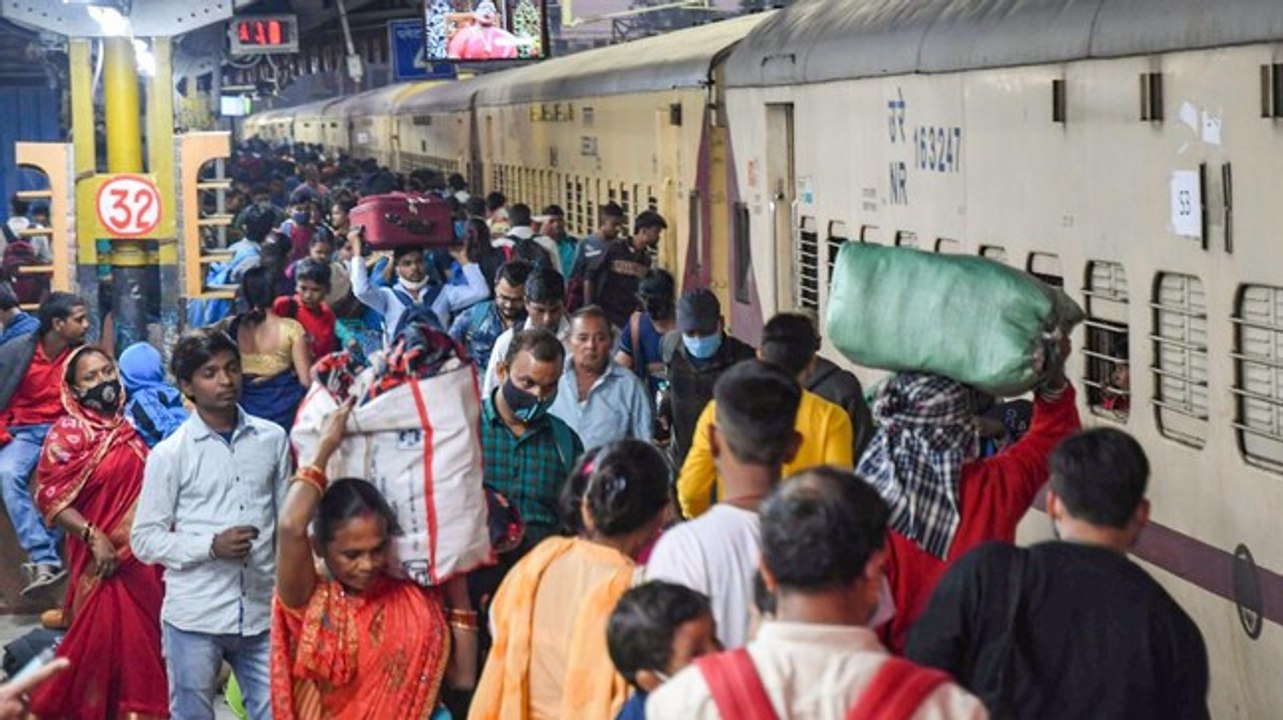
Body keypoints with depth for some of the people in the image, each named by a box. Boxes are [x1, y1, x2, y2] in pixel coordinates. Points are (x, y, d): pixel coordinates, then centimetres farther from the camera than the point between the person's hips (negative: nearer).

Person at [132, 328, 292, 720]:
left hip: (262, 613, 2)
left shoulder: (273, 439, 5)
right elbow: (144, 539, -4)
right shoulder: (169, 453, -5)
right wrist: (211, 546, -18)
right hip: (194, 617, -2)